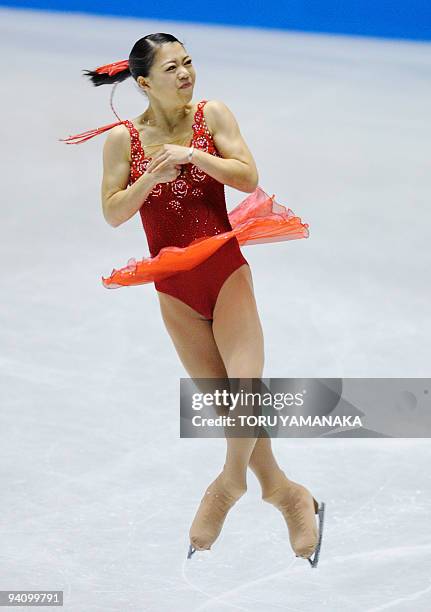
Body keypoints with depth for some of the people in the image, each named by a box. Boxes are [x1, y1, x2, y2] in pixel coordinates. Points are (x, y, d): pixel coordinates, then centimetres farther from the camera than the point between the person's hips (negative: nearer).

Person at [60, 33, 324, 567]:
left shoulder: (212, 115, -4)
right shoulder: (123, 138, -4)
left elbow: (248, 177, -9)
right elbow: (113, 213, -7)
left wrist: (192, 155, -21)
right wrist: (154, 173, -21)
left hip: (226, 269, -1)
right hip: (174, 286, 1)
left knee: (245, 384, -15)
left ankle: (231, 481, 9)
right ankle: (284, 492, 19)